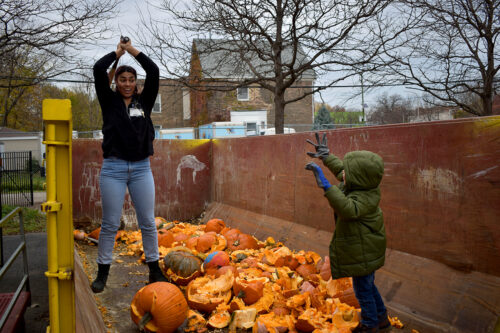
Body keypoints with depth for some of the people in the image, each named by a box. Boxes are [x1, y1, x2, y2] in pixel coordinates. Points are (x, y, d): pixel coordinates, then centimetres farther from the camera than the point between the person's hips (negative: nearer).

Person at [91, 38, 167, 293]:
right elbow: (98, 70, -5)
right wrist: (118, 52, 9)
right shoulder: (109, 102, 6)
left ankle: (154, 270, 17)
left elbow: (154, 72, 1)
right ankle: (102, 273, 17)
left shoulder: (144, 102, 10)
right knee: (110, 224, 3)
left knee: (148, 222, 6)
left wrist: (133, 50, 9)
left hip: (141, 169, 2)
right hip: (113, 169, -2)